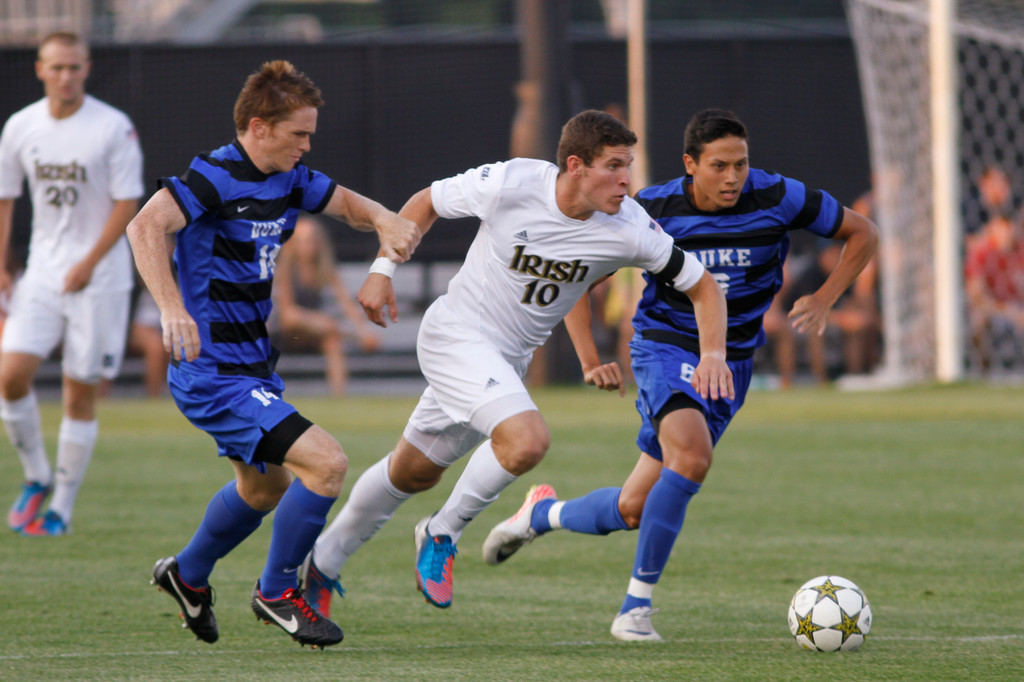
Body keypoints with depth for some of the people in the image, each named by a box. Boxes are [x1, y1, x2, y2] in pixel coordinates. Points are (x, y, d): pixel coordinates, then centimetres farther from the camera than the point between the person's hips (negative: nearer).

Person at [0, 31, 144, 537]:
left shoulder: (114, 128, -9)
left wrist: (89, 264, -16)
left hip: (100, 279, -3)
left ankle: (62, 507, 10)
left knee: (81, 396, -1)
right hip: (41, 275, 3)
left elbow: (127, 203, -8)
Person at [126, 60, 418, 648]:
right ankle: (276, 592, -2)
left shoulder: (291, 178, 4)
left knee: (265, 488, 29)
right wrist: (172, 308, -50)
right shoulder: (215, 177, -21)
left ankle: (188, 575, 52)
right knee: (326, 463, -20)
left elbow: (348, 204, 19)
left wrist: (386, 222, -5)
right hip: (213, 374, -10)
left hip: (254, 366, 10)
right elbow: (146, 226, -36)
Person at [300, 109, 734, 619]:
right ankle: (442, 534, -4)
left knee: (415, 472, 17)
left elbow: (702, 286, -6)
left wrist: (712, 352, -22)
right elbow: (425, 203, -4)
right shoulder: (509, 184, -24)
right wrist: (383, 271, -9)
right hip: (457, 333, -5)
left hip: (511, 357, 5)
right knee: (527, 440, -28)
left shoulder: (629, 228, -17)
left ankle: (321, 565, 35)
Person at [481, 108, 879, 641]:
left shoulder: (778, 199, -12)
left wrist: (823, 301, -10)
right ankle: (636, 606, -22)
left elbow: (863, 234, 2)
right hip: (664, 349, -3)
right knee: (692, 458, -33)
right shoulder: (653, 210, -14)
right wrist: (590, 362, -11)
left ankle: (542, 513, 34)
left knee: (632, 511, 1)